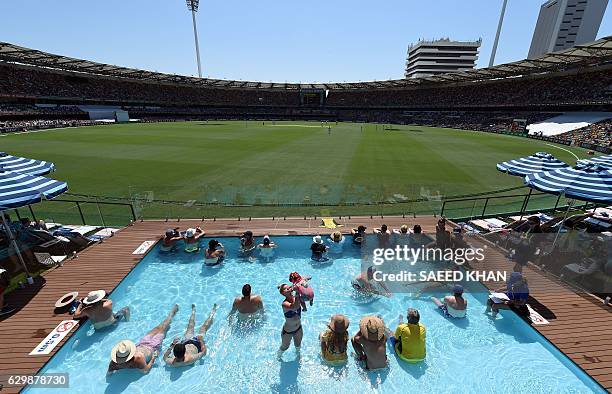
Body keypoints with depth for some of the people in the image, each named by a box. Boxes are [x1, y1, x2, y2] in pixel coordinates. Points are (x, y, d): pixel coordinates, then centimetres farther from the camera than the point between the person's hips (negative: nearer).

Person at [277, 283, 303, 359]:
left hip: (298, 329, 4)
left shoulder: (295, 297, -18)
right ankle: (279, 356, 57)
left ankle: (298, 353, 64)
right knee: (285, 347, 24)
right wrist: (297, 293, -62)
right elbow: (294, 307, -52)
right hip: (288, 331, -4)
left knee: (298, 345, 31)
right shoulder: (284, 303, -33)